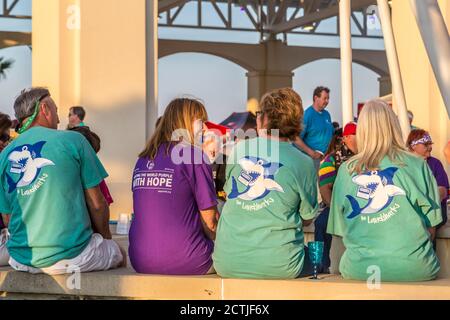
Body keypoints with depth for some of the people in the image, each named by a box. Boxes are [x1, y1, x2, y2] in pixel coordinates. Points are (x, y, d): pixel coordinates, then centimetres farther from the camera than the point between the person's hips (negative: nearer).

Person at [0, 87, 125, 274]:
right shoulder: (73, 141, -5)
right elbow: (96, 204, -1)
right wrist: (105, 238, 16)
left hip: (22, 262, 5)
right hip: (72, 257, -4)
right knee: (119, 255, 22)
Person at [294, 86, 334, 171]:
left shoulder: (326, 114, 12)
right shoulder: (307, 115, -11)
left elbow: (332, 133, 25)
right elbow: (296, 138, -17)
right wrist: (311, 153, -20)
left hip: (327, 157, 8)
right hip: (314, 158, -8)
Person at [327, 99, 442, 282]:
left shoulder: (346, 170, 2)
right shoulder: (417, 166, -3)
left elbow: (340, 228, 8)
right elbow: (430, 226, 4)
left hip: (358, 269, 1)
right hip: (413, 267, -1)